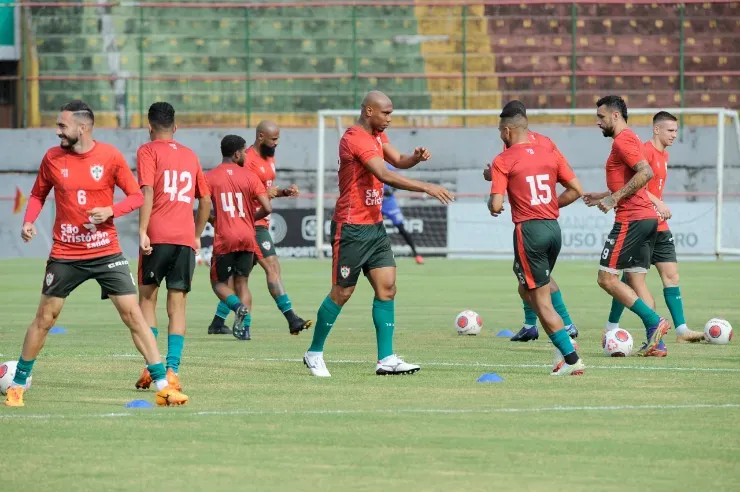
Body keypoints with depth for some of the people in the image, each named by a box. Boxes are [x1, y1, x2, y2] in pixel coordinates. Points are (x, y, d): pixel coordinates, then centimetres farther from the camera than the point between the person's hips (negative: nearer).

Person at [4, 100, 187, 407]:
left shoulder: (110, 156, -7)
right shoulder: (52, 158, -1)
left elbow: (136, 196, -1)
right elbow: (38, 194, 13)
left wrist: (111, 211, -18)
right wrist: (28, 221, -5)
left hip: (106, 252, -1)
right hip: (65, 254, 1)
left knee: (133, 314, -7)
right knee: (45, 318, 5)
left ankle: (162, 387, -5)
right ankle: (17, 385, 20)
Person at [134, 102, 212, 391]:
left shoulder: (148, 151, 3)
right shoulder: (190, 155, 17)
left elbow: (147, 191, -11)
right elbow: (206, 200, 19)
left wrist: (142, 231, -16)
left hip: (157, 237, -3)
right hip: (185, 238, 3)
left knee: (147, 298, 7)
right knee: (177, 306, 4)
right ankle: (172, 371, -5)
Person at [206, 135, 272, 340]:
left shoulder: (210, 177, -1)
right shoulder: (249, 176, 1)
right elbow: (267, 208, -4)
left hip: (224, 239, -2)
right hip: (247, 237, 2)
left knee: (219, 282, 11)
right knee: (242, 282, 13)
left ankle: (238, 307, -18)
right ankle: (245, 327, 0)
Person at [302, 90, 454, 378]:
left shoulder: (377, 136, 13)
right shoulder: (355, 139, -19)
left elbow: (398, 161, 7)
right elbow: (385, 176, -28)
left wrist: (416, 157, -16)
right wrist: (426, 188, -31)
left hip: (375, 226, 9)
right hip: (351, 228, -9)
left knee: (387, 287, 0)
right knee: (342, 293, -1)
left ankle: (386, 359, 0)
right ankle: (314, 354, 14)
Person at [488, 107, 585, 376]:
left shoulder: (503, 161, -5)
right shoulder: (550, 154, 11)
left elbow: (496, 205, -11)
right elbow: (576, 190, 11)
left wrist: (491, 204, 12)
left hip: (529, 230, -6)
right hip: (553, 227, 6)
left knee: (540, 299, 0)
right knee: (527, 290, 20)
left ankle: (571, 358, -7)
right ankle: (566, 345, 7)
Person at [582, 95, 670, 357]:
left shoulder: (622, 141, -11)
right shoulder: (631, 139, 21)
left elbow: (645, 173, -24)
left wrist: (615, 198, -21)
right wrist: (602, 196, 25)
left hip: (631, 219, -10)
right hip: (648, 217, 10)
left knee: (607, 278, -7)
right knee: (635, 279, 9)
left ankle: (654, 321, -14)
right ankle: (655, 341, 2)